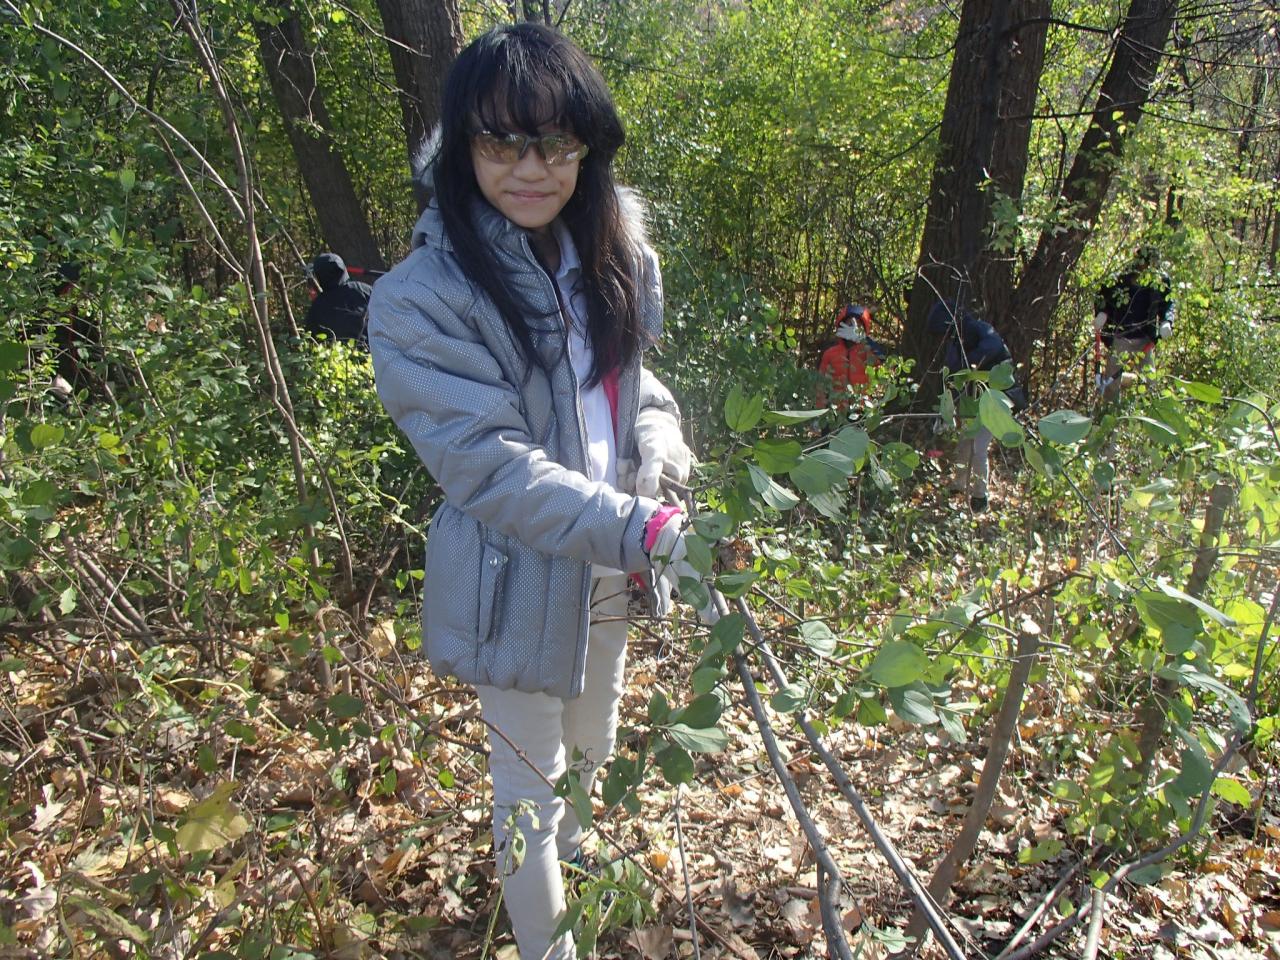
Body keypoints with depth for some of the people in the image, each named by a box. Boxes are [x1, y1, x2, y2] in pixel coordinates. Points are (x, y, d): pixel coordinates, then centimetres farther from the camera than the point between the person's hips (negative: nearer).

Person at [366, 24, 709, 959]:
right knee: (530, 780, 14)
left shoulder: (614, 257, -3)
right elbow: (492, 468, -28)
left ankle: (576, 849, 62)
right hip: (520, 583, -6)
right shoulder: (421, 300, -23)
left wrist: (659, 442, -10)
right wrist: (647, 532, -37)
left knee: (594, 747, 30)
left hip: (611, 569, 6)